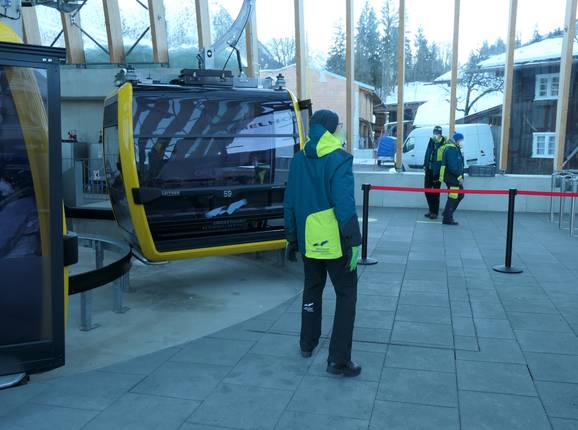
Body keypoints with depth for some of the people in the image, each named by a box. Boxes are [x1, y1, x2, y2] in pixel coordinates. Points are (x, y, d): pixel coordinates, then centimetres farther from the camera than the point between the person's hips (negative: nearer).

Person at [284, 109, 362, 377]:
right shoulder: (339, 159, -13)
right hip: (335, 242, -6)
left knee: (312, 290, 22)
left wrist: (292, 238, 16)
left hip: (309, 241, 6)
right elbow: (345, 205, -19)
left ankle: (307, 343, 34)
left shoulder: (299, 159, 5)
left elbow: (290, 203, 8)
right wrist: (354, 242, -15)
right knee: (346, 295, 5)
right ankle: (338, 360, 4)